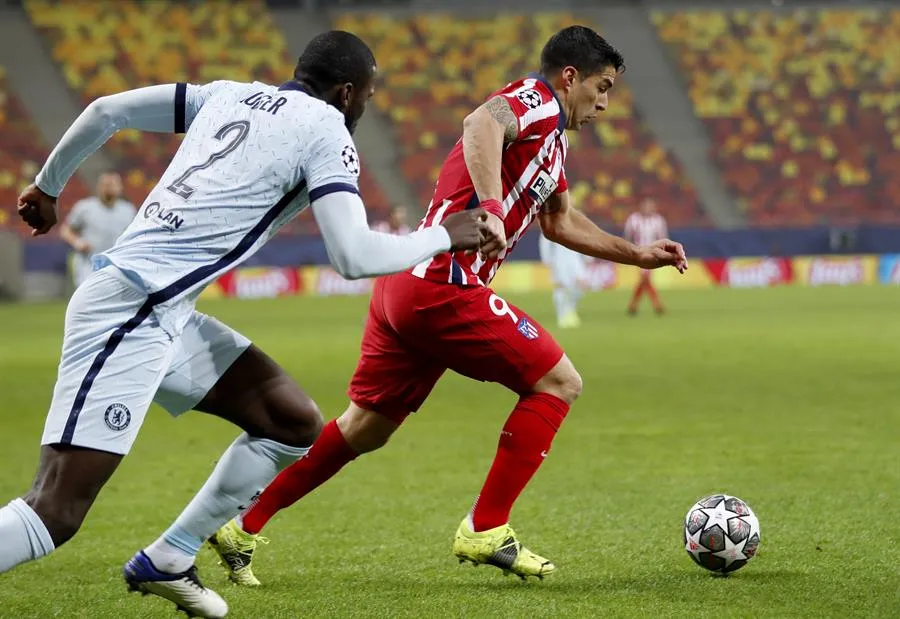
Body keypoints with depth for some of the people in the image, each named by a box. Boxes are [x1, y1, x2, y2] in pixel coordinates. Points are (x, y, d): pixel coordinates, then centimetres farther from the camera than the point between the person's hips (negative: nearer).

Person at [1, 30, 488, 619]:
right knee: (57, 514, -15)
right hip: (130, 311, -9)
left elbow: (105, 110, 17)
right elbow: (354, 256, -14)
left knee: (297, 425, 13)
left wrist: (48, 185, 31)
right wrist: (445, 237, 1)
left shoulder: (231, 94, 17)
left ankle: (165, 562, 19)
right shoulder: (326, 132, -4)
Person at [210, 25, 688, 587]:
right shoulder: (535, 102, -7)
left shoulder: (552, 138, 24)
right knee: (558, 382, -4)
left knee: (364, 429, 16)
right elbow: (482, 123, -32)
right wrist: (492, 210, -43)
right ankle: (486, 530, -5)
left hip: (406, 285, 10)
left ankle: (241, 526, 19)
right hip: (445, 284, -10)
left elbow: (560, 222, 38)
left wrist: (638, 255, 36)